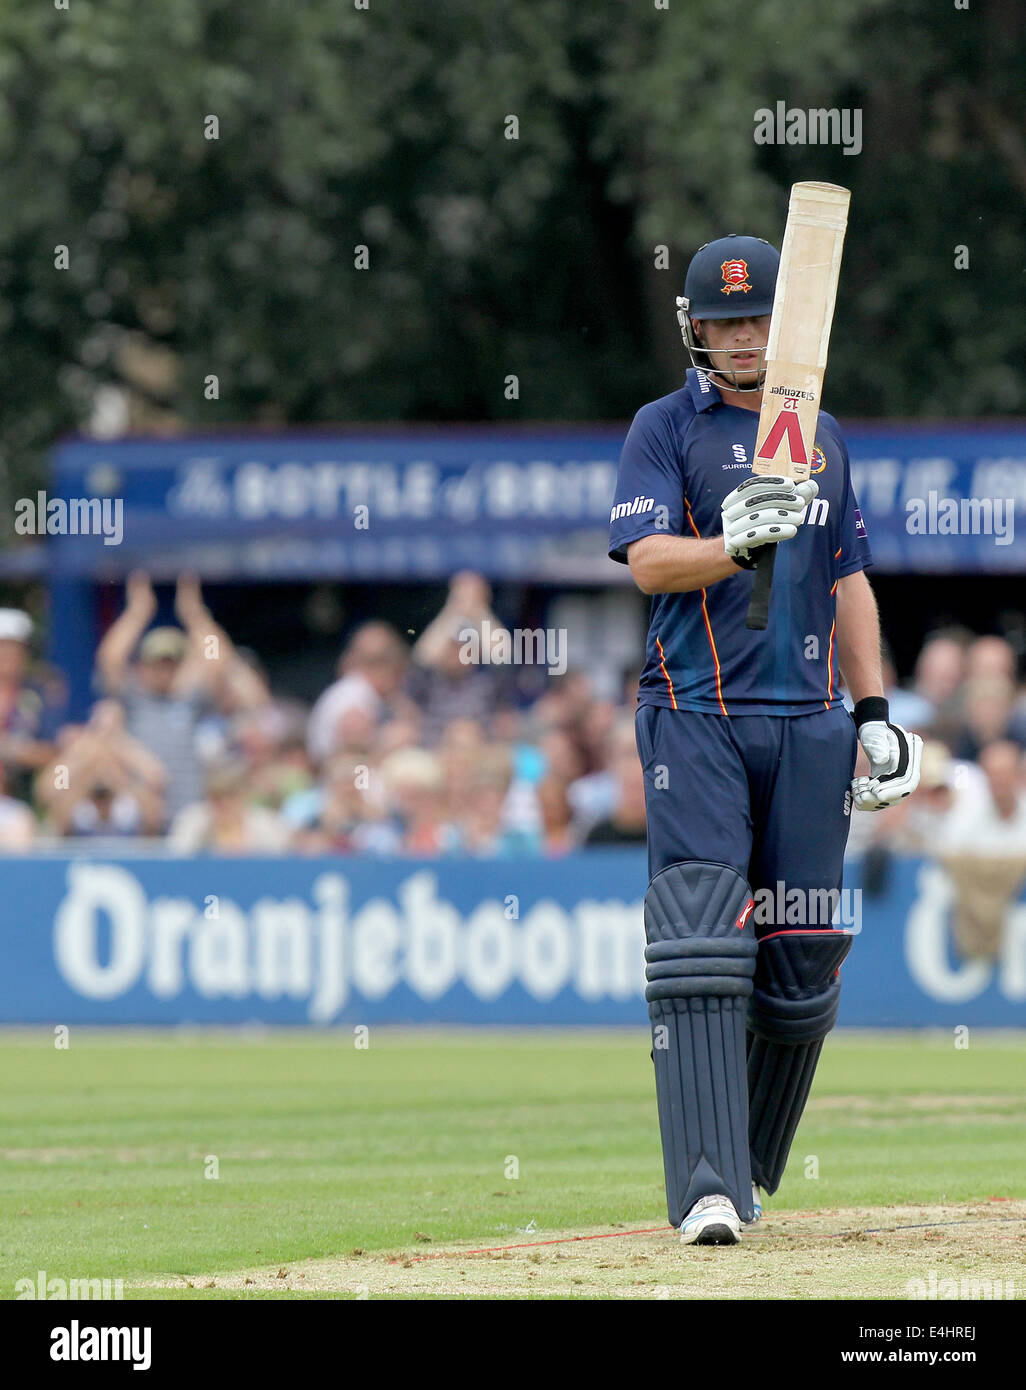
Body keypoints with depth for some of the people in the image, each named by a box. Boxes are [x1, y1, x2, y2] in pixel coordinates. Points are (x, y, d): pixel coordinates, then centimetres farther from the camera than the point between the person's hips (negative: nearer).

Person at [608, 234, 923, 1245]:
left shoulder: (820, 437, 17)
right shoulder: (666, 429, 2)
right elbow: (645, 559, -11)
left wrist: (874, 712, 16)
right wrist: (739, 542, -29)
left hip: (807, 725, 5)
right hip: (696, 718, -5)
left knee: (801, 961, 2)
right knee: (702, 952, -15)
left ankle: (749, 1168, 18)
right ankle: (707, 1189, -20)